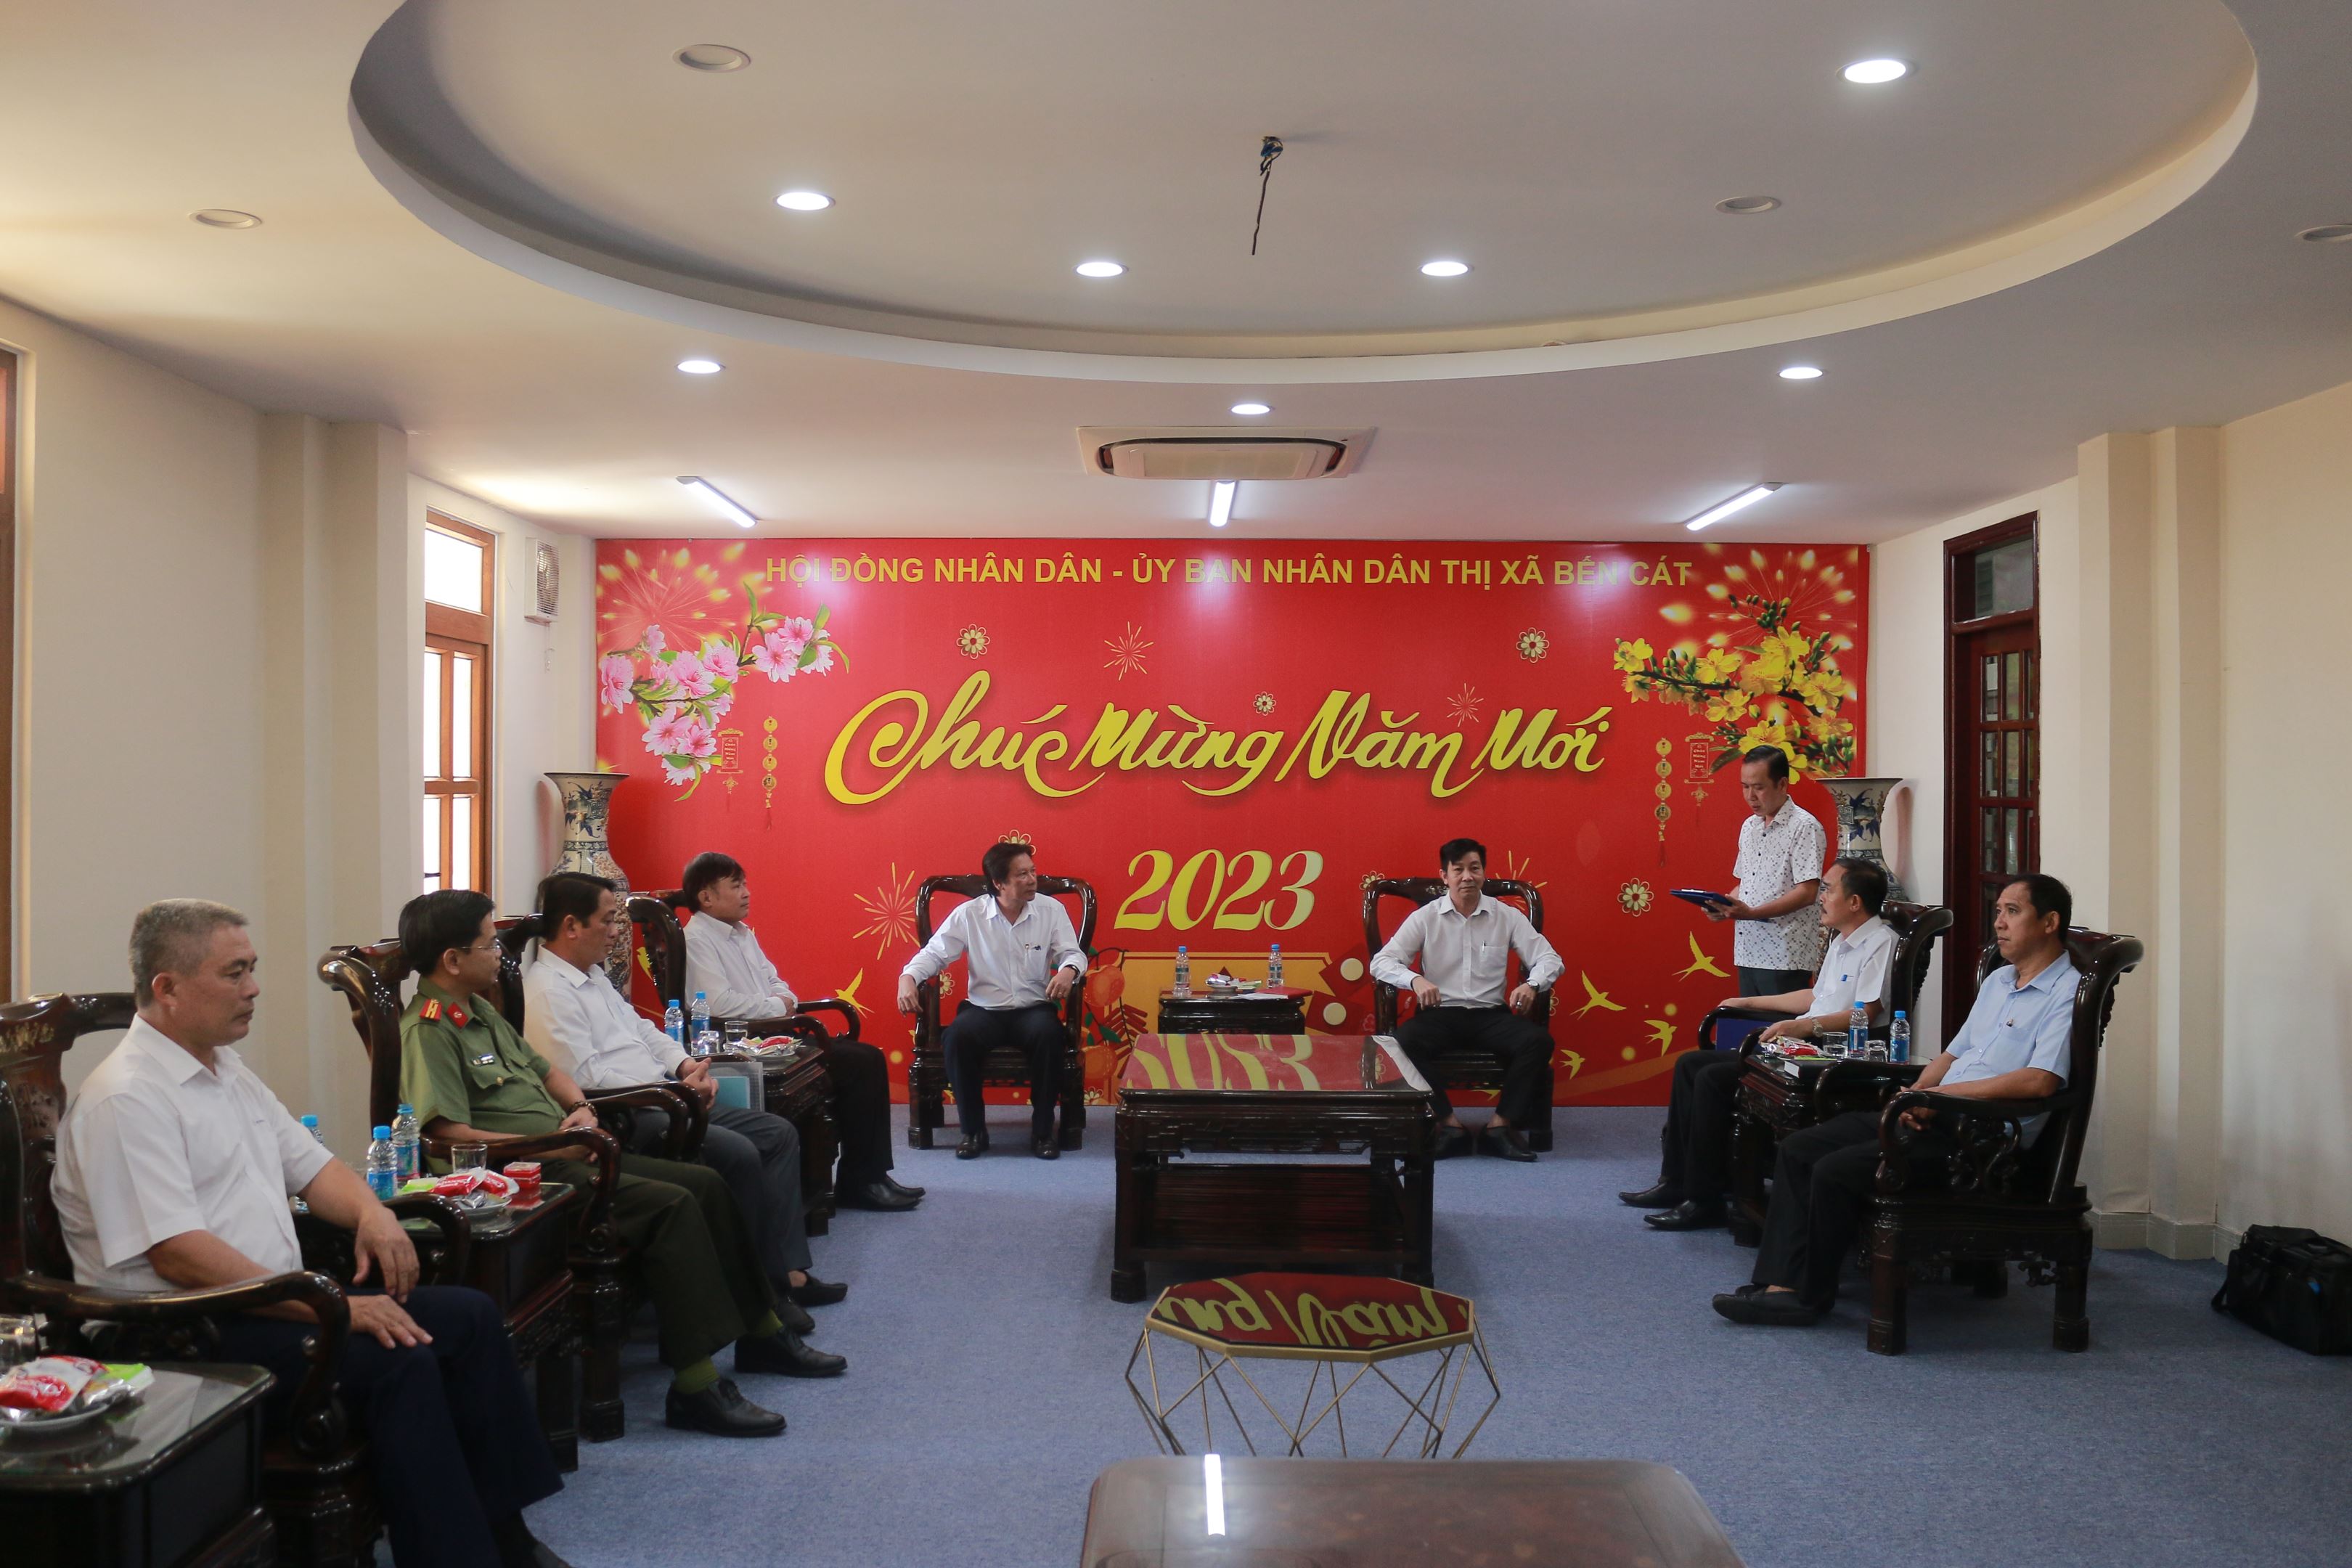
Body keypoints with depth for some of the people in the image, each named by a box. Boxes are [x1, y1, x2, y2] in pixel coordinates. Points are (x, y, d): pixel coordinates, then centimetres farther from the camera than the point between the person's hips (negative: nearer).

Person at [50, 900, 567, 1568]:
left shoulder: (228, 1071, 16)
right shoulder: (126, 1099, -15)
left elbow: (308, 1162, 23)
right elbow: (178, 1256, -23)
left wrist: (371, 1213, -1)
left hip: (279, 1304, 10)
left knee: (468, 1315, -2)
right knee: (398, 1362, -27)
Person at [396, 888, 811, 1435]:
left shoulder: (481, 1011, 19)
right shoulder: (427, 1030, -14)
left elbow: (544, 1068, 29)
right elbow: (448, 1133, -25)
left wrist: (579, 1107, 6)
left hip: (567, 1155, 11)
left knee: (704, 1184, 7)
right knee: (671, 1205, -25)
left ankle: (760, 1331, 19)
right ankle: (696, 1387, -24)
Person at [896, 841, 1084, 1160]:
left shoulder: (1052, 910, 3)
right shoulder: (969, 915, 0)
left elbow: (1073, 953, 0)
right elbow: (934, 953, 1)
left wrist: (1068, 970, -25)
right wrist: (908, 977, -19)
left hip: (1034, 1008, 0)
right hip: (984, 1009, 0)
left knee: (1049, 1034, -34)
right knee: (959, 1035, -33)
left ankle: (1042, 1131, -18)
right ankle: (973, 1131, -15)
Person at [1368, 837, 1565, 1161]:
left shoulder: (1508, 916, 8)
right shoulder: (1424, 918, 5)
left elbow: (1549, 958, 6)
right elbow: (1381, 962, -1)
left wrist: (1532, 984, -18)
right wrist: (1415, 980, -23)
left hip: (1491, 1013, 1)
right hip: (1441, 1013, -1)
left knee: (1538, 1040, -28)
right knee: (1404, 1043, -33)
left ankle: (1500, 1126, -18)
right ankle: (1450, 1126, -23)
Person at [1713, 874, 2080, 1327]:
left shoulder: (2067, 993, -8)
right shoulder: (1997, 980, 22)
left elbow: (2040, 1082, -22)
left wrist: (1941, 1094, -16)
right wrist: (1915, 1095, 1)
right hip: (1936, 1116, 9)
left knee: (1837, 1170, -22)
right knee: (1798, 1149, -4)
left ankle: (1810, 1293, -6)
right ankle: (1780, 1282, -9)